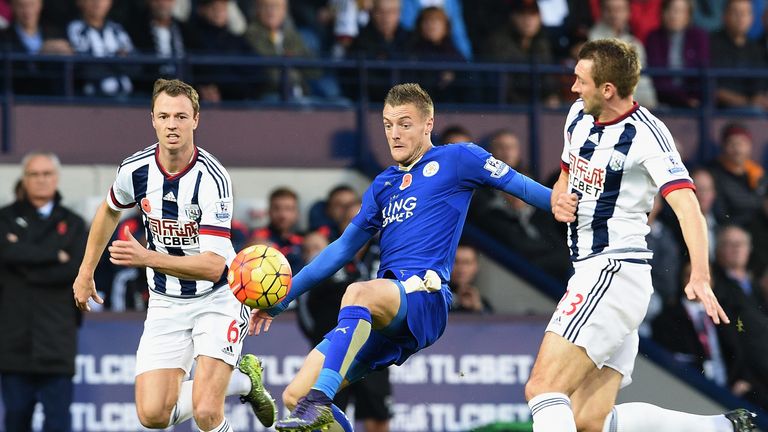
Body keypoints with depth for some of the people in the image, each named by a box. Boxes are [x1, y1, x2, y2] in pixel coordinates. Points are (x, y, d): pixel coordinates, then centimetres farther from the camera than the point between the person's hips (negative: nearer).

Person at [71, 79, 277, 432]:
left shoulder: (212, 178, -23)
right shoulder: (135, 170, -8)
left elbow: (213, 266, -30)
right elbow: (109, 211, 17)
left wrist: (148, 258, -41)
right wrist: (85, 273, 21)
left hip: (217, 299, -5)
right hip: (166, 305, 5)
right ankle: (242, 380, 17)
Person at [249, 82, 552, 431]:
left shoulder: (457, 159, 9)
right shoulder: (383, 186, 26)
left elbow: (520, 186, 6)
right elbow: (343, 249, 29)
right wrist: (281, 300, 27)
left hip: (425, 297, -7)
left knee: (358, 293, -41)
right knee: (294, 395, -8)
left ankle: (319, 402, -53)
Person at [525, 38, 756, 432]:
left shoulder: (646, 134, -15)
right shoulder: (579, 115, 10)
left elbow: (685, 204, -27)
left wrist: (700, 277, -42)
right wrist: (559, 200, 2)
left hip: (615, 272, -9)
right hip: (589, 274, 9)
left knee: (542, 389, -19)